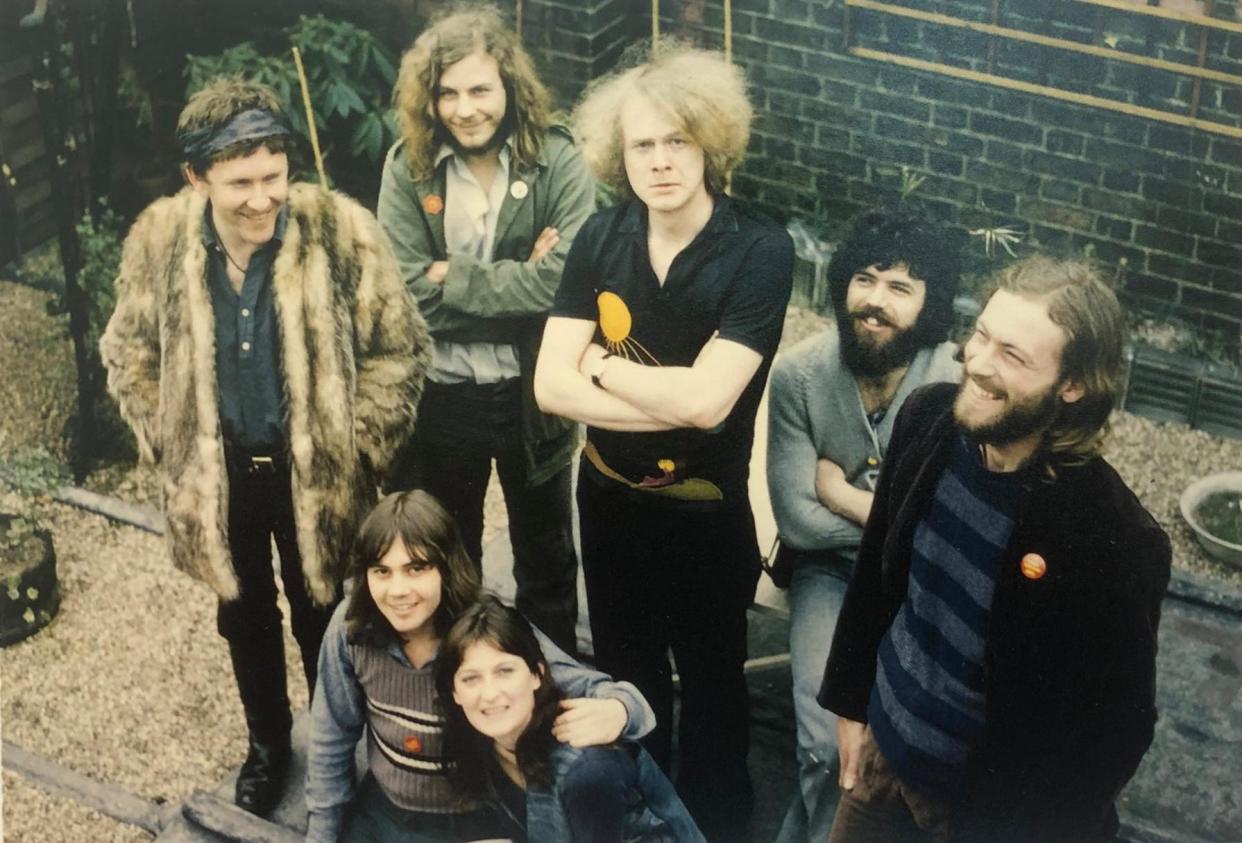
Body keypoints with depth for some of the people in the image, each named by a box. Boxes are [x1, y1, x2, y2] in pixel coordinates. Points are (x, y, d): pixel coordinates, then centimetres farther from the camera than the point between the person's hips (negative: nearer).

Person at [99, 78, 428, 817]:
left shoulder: (342, 230, -20)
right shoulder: (159, 241, -12)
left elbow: (400, 349, -9)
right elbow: (130, 355, 3)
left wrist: (351, 452, -10)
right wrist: (170, 453, -1)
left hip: (315, 472, -2)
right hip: (221, 470, 3)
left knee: (323, 618, 15)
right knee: (245, 615, 22)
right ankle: (268, 743, 46)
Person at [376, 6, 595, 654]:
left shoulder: (557, 162, -13)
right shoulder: (408, 167, -9)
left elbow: (564, 282, -24)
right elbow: (409, 294, -16)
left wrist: (454, 278, -18)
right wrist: (517, 287, -20)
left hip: (531, 395, -1)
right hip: (439, 398, 1)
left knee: (546, 557, 20)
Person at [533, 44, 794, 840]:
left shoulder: (761, 249, -22)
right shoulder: (601, 237, -9)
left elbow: (705, 397, -29)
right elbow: (552, 385, -15)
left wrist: (604, 364, -16)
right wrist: (674, 403, -24)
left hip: (706, 511, -4)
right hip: (609, 499, 4)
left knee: (712, 683, 18)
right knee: (626, 675, 25)